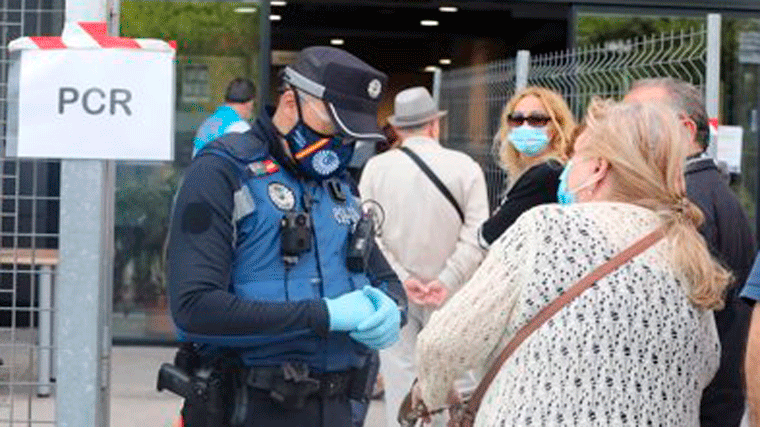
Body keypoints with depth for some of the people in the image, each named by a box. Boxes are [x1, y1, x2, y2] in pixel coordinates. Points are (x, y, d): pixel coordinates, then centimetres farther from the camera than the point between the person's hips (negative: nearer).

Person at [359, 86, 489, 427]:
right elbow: (475, 235, -11)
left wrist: (401, 278, -8)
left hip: (394, 295, 1)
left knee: (399, 373, 6)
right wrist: (447, 280, -12)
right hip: (448, 296, 0)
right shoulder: (465, 167, -5)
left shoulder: (376, 167, -3)